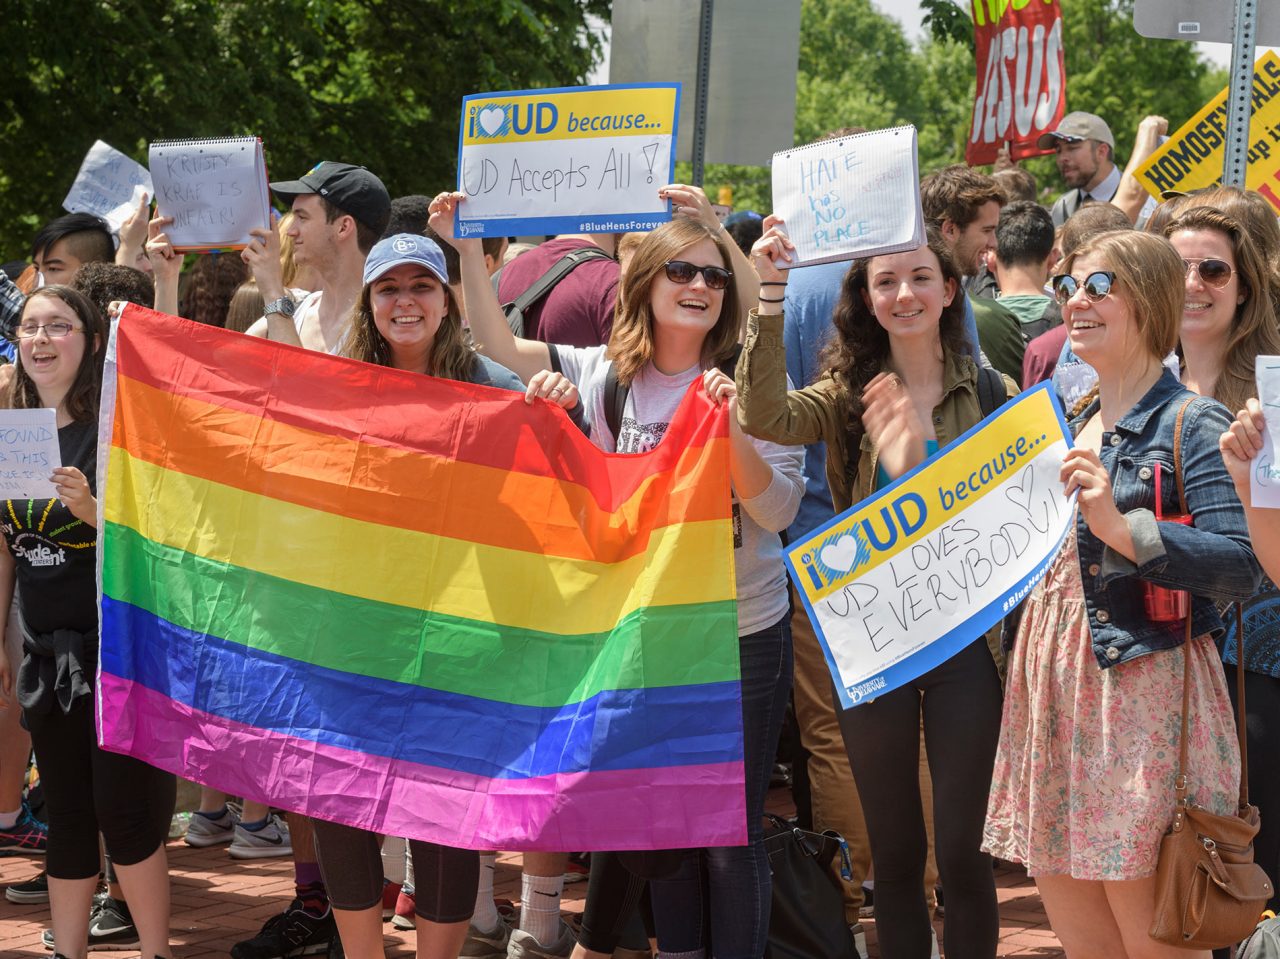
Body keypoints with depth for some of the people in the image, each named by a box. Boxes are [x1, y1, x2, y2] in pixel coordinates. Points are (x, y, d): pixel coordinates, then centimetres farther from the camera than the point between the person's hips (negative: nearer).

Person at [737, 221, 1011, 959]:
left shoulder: (988, 391, -2)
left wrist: (920, 465, -24)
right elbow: (766, 418, -18)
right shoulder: (849, 395, 2)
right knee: (895, 851, 11)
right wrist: (770, 296, -26)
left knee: (964, 851, -1)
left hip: (965, 639, -2)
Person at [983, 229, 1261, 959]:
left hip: (1145, 687, -8)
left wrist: (1121, 526, -28)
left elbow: (1242, 569, -19)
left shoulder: (1192, 424, -8)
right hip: (1055, 685, 8)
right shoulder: (1071, 424, 15)